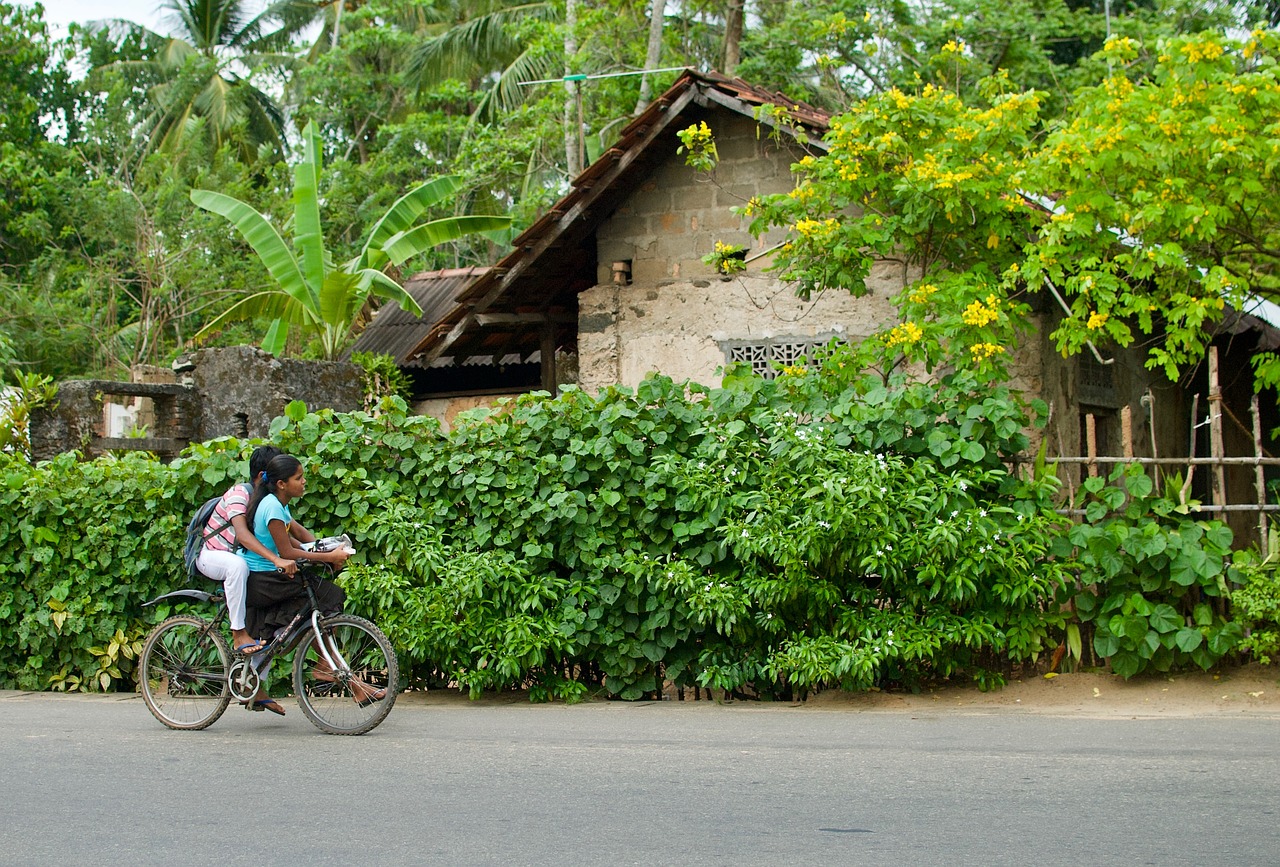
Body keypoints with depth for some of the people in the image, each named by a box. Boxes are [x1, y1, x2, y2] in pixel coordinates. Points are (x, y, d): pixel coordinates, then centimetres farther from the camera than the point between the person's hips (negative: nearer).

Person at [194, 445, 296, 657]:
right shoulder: (239, 494, -24)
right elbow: (242, 534, -39)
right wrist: (277, 560, -51)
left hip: (235, 556, 9)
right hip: (210, 556, -9)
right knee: (238, 565, -39)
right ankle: (239, 634, -33)